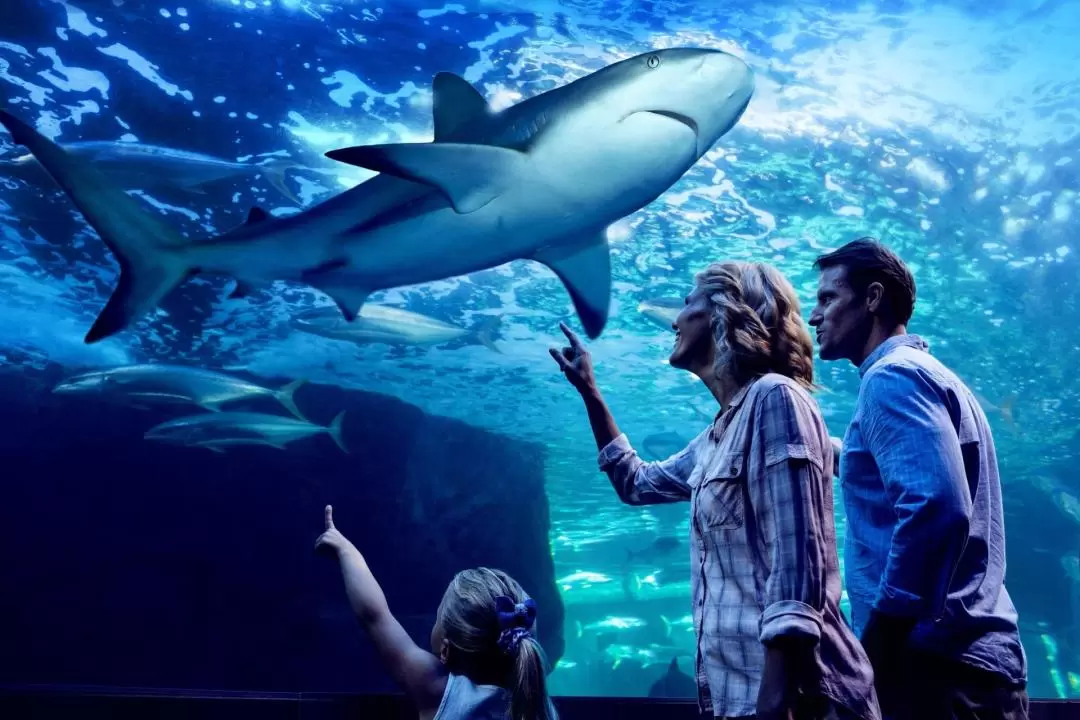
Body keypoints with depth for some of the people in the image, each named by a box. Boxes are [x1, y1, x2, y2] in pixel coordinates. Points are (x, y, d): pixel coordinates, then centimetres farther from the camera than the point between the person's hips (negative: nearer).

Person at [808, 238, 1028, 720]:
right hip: (972, 655, 10)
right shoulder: (927, 373, 21)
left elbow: (936, 510, -24)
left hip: (934, 661, -10)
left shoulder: (892, 377, -10)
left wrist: (875, 646, -20)